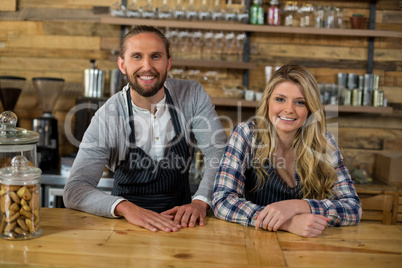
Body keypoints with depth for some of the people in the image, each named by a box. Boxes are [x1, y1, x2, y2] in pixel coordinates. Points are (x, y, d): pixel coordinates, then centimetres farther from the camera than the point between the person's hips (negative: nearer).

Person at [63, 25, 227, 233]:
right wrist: (125, 207, -33)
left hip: (179, 222, 0)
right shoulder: (107, 117, -11)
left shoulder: (193, 96, -4)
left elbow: (219, 152, -5)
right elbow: (74, 191, -15)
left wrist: (200, 201, -24)